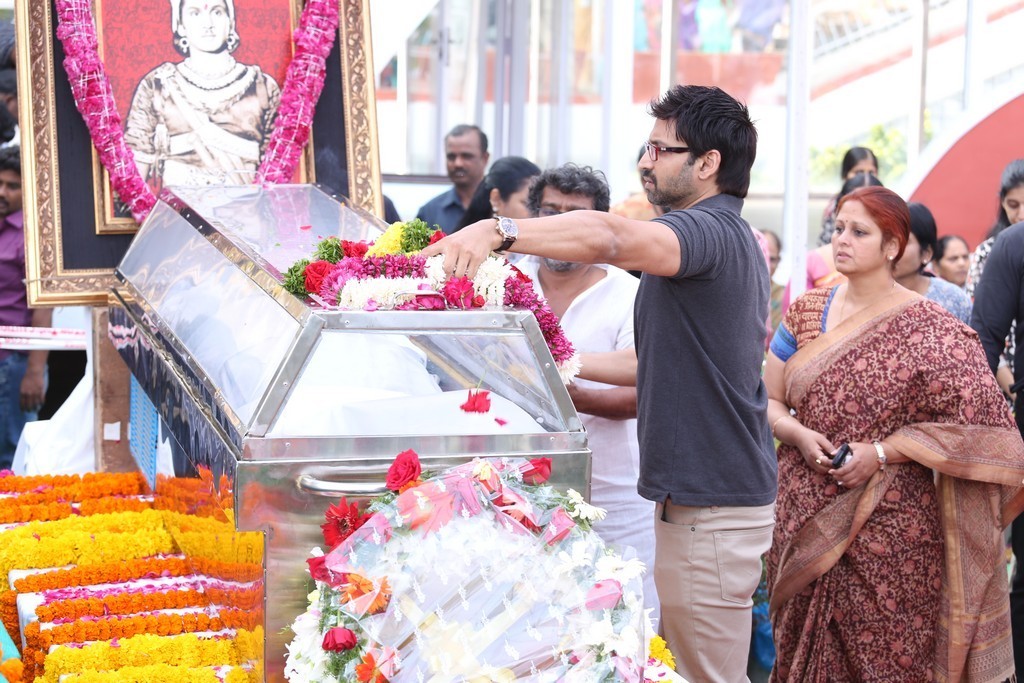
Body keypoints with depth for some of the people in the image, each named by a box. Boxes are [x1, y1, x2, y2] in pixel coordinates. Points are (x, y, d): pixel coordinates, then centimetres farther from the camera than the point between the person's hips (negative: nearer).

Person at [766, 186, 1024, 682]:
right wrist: (800, 436, -10)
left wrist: (882, 452, -17)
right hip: (806, 526, 5)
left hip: (890, 531, -4)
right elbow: (769, 401, 11)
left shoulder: (927, 330, -7)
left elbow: (977, 426, -11)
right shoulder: (806, 312, 8)